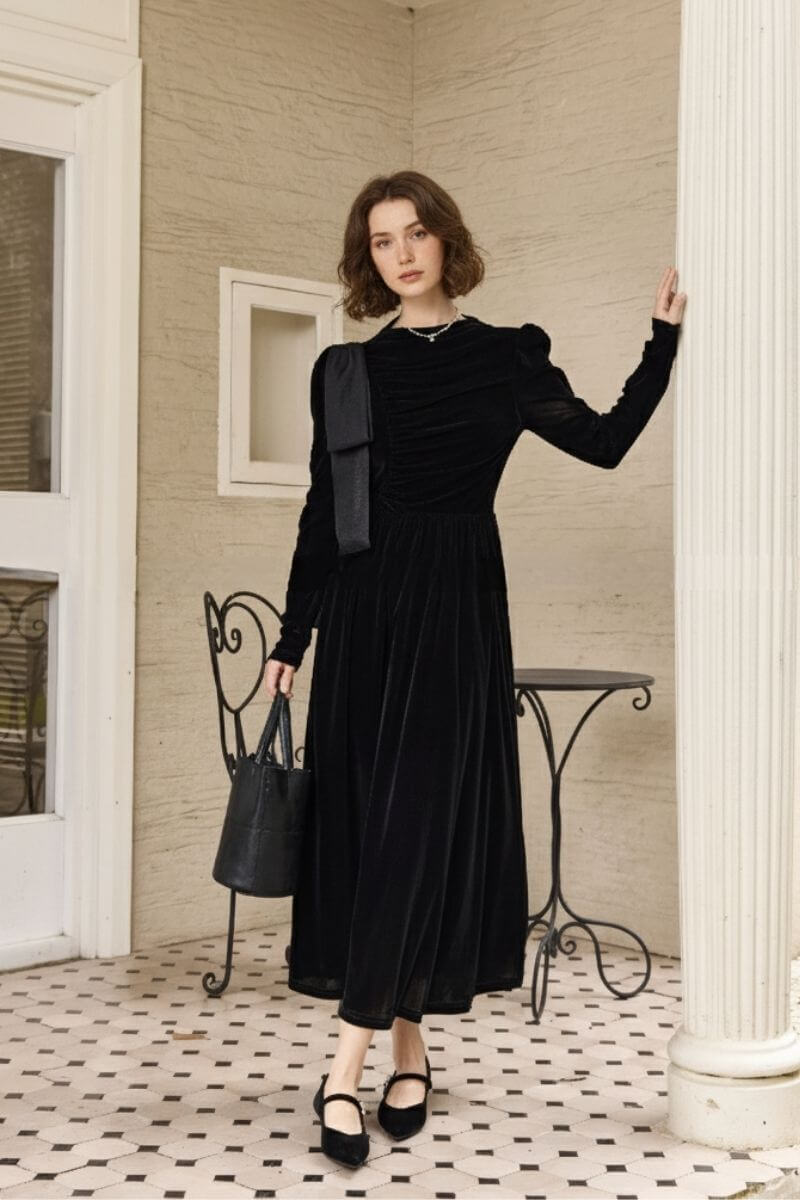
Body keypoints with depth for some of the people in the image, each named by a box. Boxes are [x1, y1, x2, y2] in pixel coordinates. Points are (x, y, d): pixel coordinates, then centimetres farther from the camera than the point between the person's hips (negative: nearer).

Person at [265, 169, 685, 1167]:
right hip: (363, 606, 3)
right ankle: (408, 1049, 13)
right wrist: (291, 638, 7)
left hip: (458, 607, -2)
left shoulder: (507, 356, 6)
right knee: (360, 816, 1)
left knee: (425, 815, -9)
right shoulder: (346, 371, 10)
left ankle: (351, 1063, -7)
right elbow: (321, 514, 10)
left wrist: (666, 335, -3)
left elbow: (604, 441, -1)